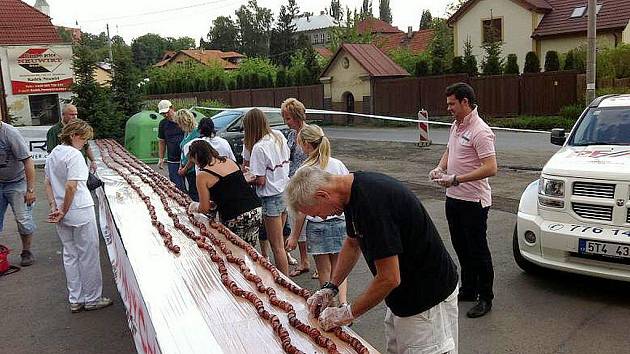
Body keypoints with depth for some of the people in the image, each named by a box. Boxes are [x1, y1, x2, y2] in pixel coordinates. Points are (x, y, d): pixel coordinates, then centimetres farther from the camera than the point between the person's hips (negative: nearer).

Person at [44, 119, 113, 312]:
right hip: (80, 213, -8)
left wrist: (54, 207, 6)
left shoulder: (53, 154, 9)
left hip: (62, 216, 8)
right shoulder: (74, 155, -18)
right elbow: (71, 186, -24)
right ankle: (92, 298, 17)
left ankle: (75, 300, 25)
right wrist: (64, 212, -13)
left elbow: (47, 183, 12)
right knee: (88, 256, 6)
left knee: (70, 255, 16)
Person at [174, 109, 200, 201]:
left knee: (195, 196, -6)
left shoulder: (196, 132, -16)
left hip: (193, 170, -9)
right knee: (189, 193, 13)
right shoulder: (186, 133, 13)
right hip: (186, 171, 9)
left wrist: (184, 169, -9)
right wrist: (181, 167, 11)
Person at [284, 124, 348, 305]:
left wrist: (295, 236, -3)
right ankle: (342, 301, 4)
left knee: (324, 273, 10)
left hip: (317, 225, -4)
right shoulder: (338, 165, -1)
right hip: (341, 222, 4)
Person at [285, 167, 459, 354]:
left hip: (428, 297, -9)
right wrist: (330, 287, 9)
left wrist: (348, 312, -13)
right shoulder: (354, 190, -1)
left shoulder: (372, 201, -30)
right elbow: (352, 243, 17)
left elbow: (389, 279, -26)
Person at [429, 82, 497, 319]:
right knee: (461, 247, 18)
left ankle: (485, 298, 15)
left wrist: (456, 179, -24)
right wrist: (440, 168, 4)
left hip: (473, 201, -9)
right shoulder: (456, 126, 11)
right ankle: (468, 290, 33)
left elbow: (491, 168, -25)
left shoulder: (480, 131, -18)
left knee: (478, 250, 2)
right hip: (453, 198, 9)